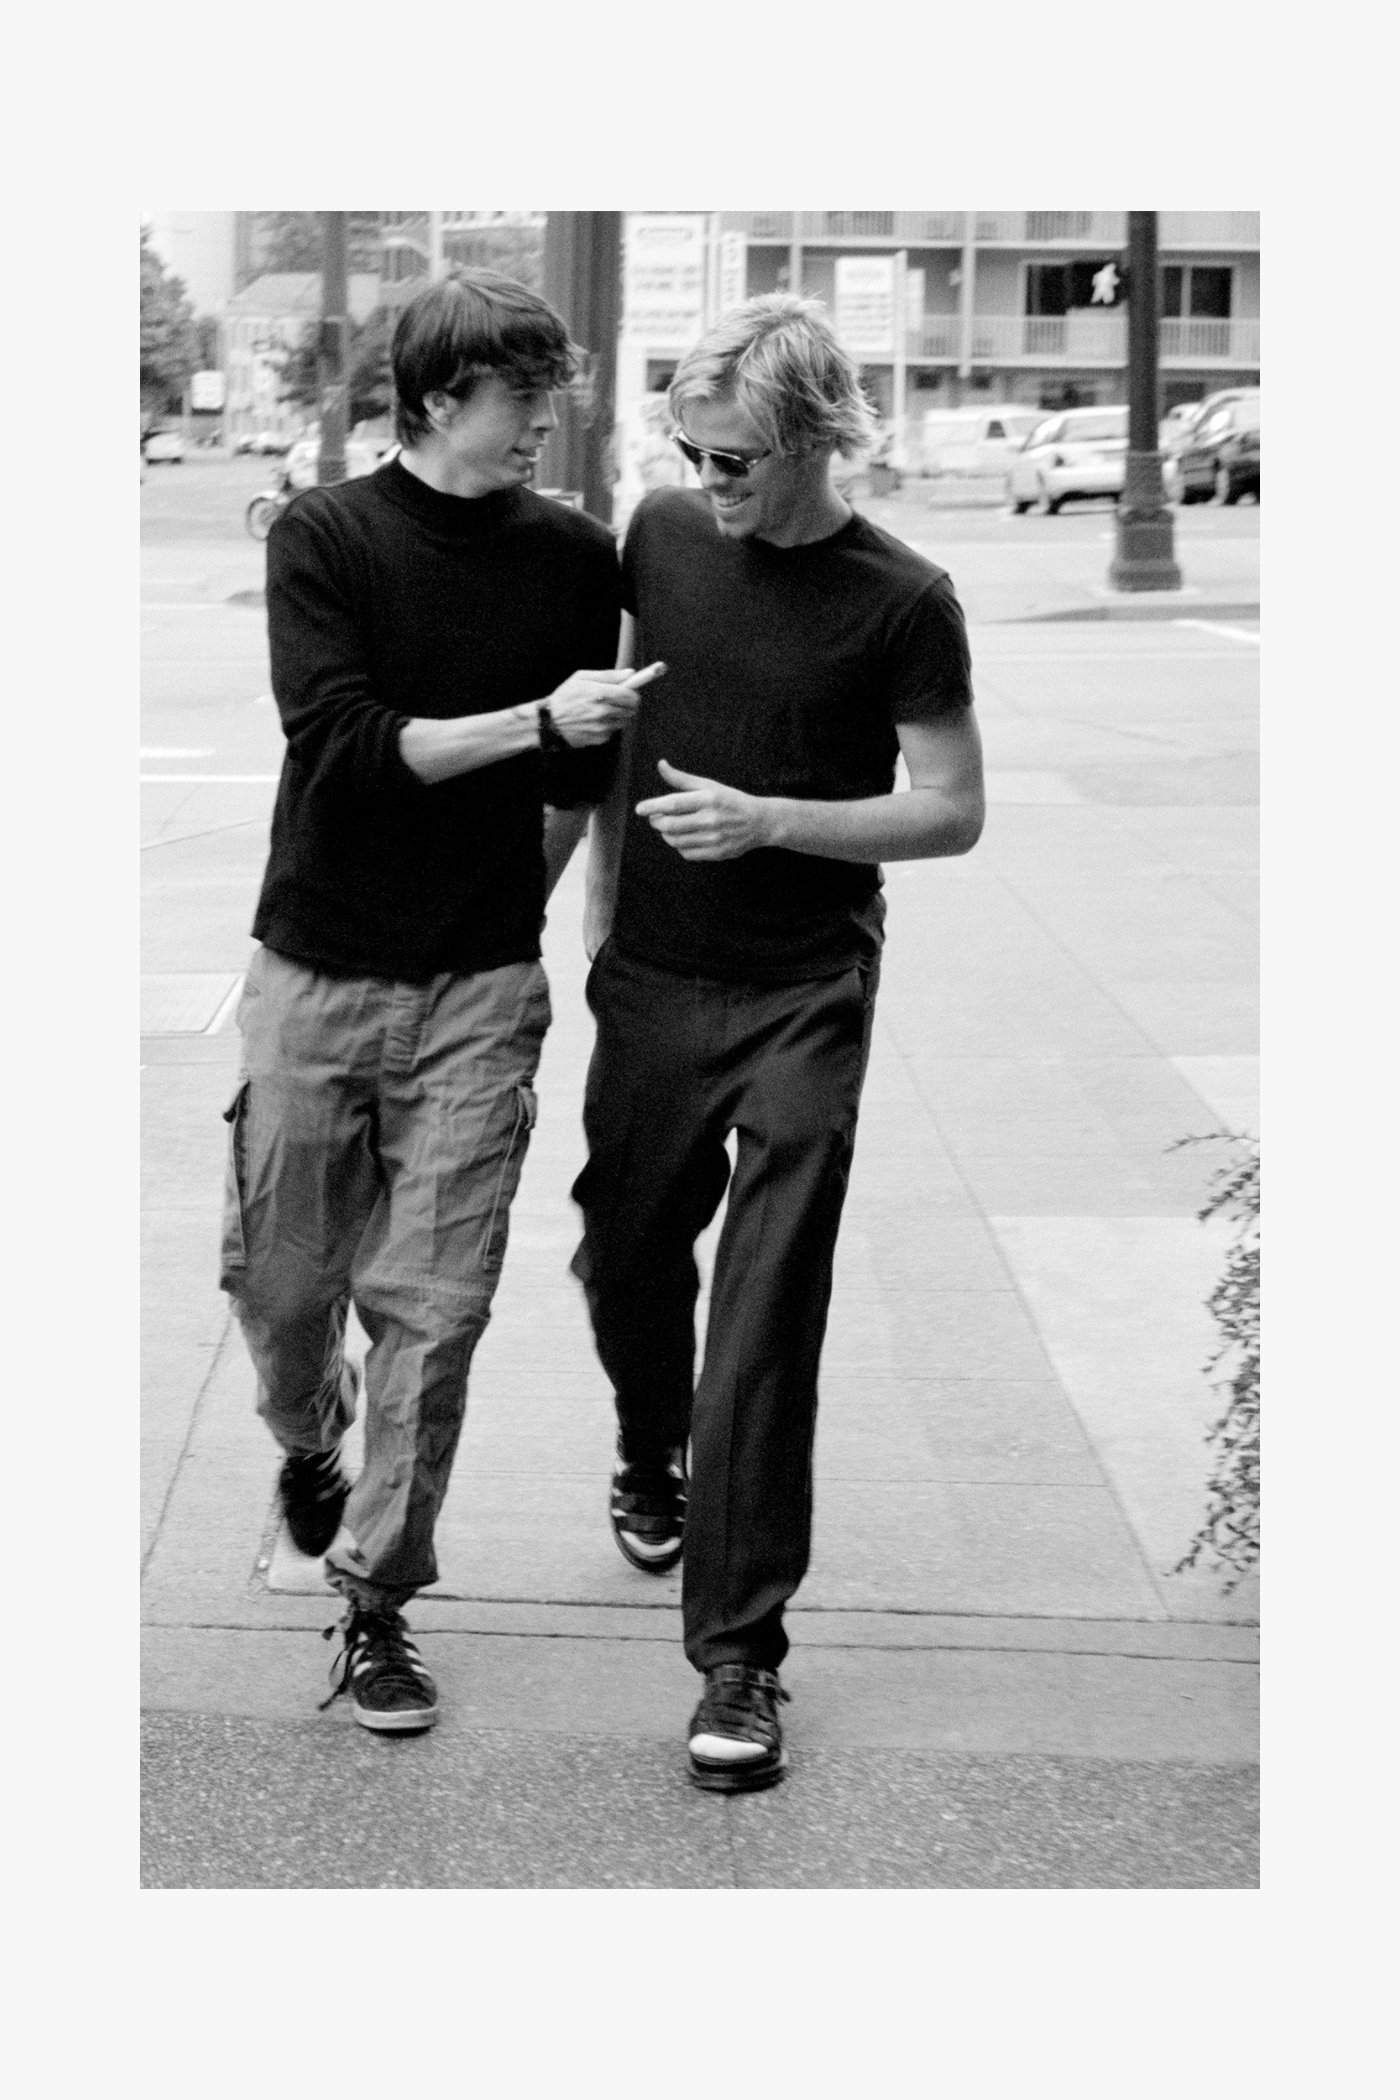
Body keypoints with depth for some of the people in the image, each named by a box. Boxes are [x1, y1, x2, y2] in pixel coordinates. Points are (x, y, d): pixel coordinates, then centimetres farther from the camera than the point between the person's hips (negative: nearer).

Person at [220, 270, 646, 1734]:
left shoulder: (572, 556, 2)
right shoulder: (323, 539, -4)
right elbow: (343, 742, -15)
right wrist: (533, 720, -20)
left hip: (481, 987, 1)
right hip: (317, 970, 0)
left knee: (433, 1307, -3)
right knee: (284, 1283, 10)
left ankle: (376, 1601, 10)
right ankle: (309, 1440, 44)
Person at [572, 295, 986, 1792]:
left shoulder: (899, 602, -11)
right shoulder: (661, 534, 2)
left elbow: (953, 811, -9)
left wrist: (769, 820, -20)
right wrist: (601, 891, 12)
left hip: (801, 1000, -4)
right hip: (651, 978, 4)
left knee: (766, 1320, -7)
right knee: (627, 1258, 16)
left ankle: (739, 1654, -2)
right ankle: (652, 1470, 49)